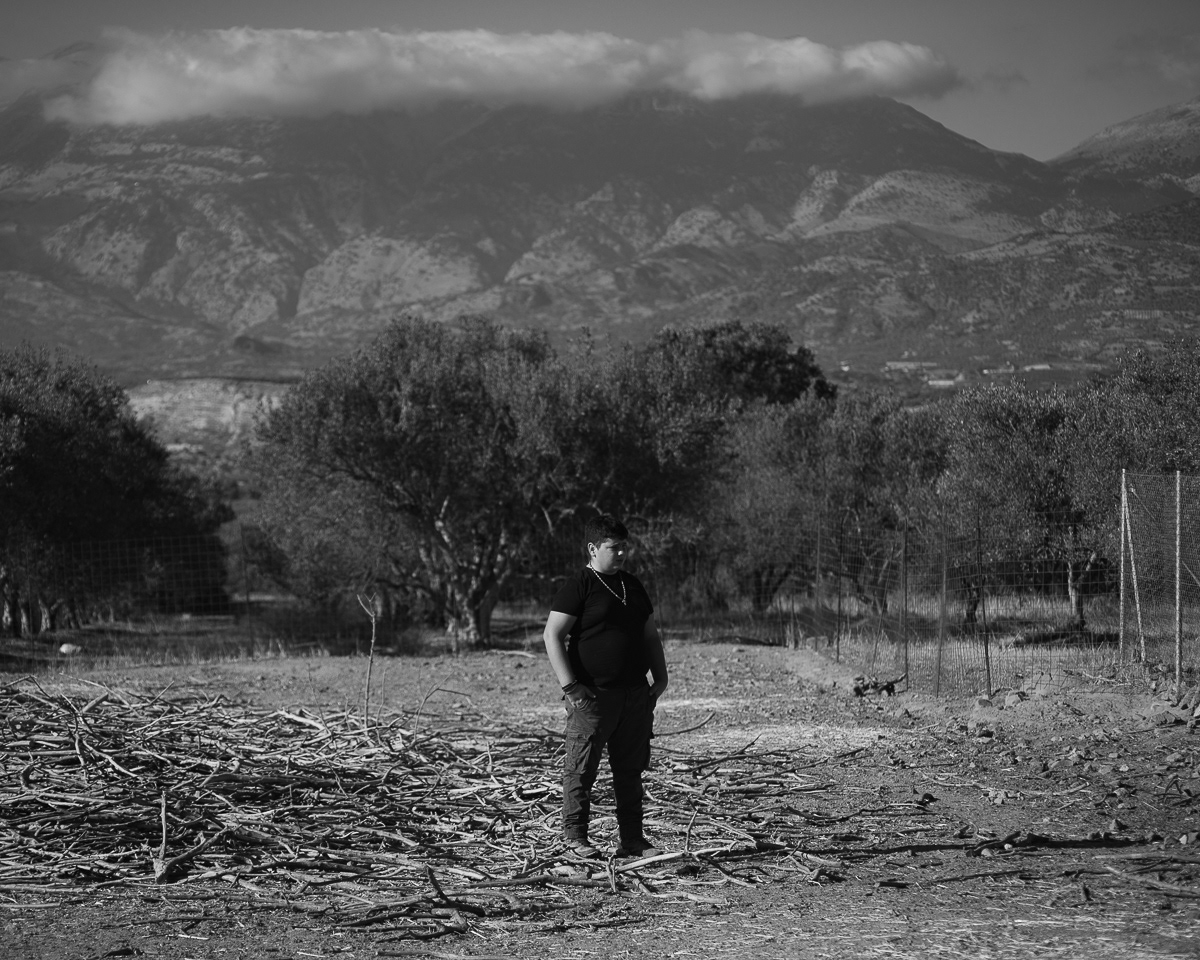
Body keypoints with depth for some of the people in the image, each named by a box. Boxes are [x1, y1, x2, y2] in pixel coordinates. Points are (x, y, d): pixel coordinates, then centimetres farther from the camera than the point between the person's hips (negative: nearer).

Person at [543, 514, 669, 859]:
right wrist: (570, 686, -17)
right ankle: (575, 837, 5)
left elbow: (650, 635, 24)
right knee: (581, 769, -2)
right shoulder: (578, 587, -7)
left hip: (635, 694, 7)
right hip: (592, 695, -7)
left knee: (630, 770, 9)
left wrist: (660, 676, 13)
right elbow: (553, 635, -13)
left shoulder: (632, 586, 16)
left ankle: (632, 839, 15)